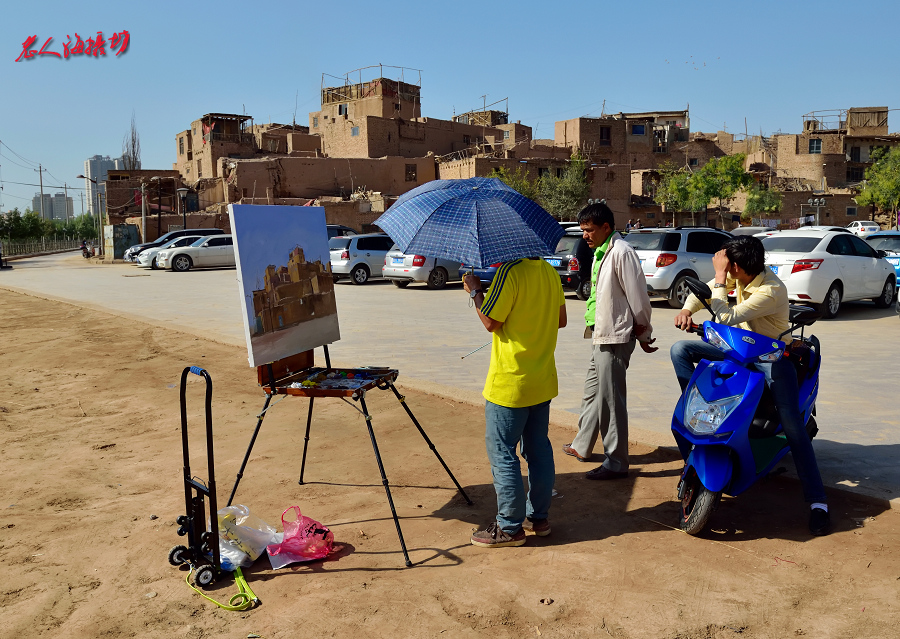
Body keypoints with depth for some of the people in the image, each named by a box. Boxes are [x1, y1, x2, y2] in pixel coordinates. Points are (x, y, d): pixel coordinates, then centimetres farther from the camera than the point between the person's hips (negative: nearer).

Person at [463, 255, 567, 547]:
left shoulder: (510, 272, -17)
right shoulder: (550, 272, 7)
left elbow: (491, 322, -15)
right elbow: (561, 320, 14)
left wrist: (475, 291, -2)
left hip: (509, 384, -8)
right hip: (543, 381, 8)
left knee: (502, 452, 2)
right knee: (538, 449, 15)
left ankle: (510, 527, 8)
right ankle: (539, 517, 26)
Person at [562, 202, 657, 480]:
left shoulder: (621, 252, -17)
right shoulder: (600, 252, 14)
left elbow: (637, 295, -17)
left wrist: (642, 333, -8)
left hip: (616, 337, -10)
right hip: (601, 334, 10)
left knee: (610, 399, -5)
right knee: (592, 391, 20)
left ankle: (616, 462, 4)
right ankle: (582, 446, 34)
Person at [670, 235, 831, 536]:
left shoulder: (771, 291, -29)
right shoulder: (742, 274, -7)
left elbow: (726, 318, -34)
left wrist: (720, 276, -30)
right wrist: (687, 309, -16)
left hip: (771, 356, -7)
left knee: (792, 425, -17)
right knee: (680, 349, -7)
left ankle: (817, 502, -13)